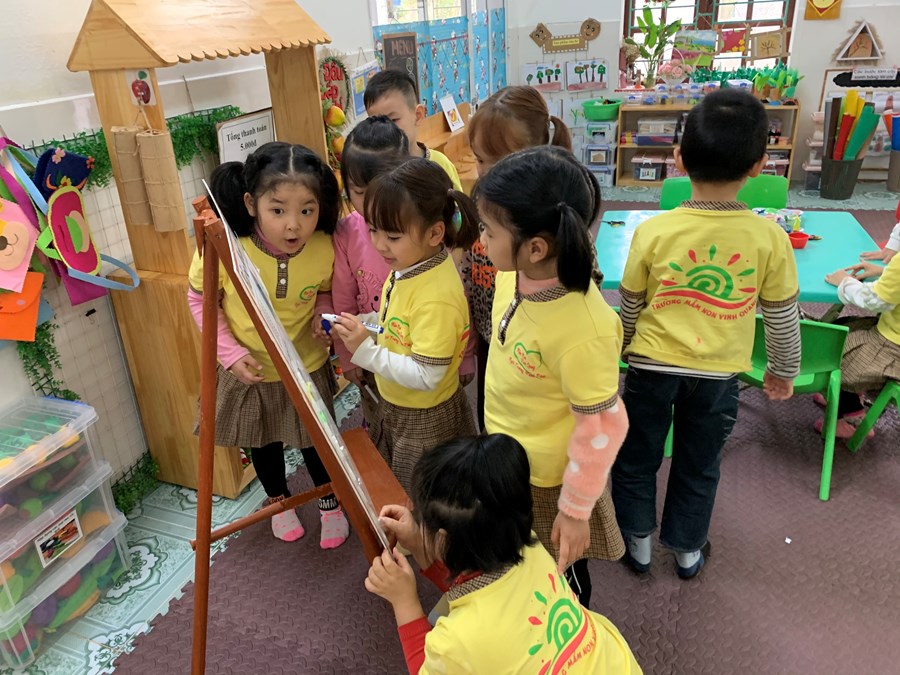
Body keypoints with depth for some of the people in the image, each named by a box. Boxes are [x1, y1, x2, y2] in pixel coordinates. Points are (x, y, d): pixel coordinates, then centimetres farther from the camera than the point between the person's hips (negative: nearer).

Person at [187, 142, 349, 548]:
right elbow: (200, 301, -10)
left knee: (315, 440, 20)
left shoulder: (324, 249, -24)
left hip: (306, 367, 0)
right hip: (247, 370, 0)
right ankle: (279, 500, 54)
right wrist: (232, 353, -18)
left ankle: (330, 503, 49)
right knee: (262, 442, 24)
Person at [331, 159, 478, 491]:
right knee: (390, 489, 29)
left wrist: (366, 351, -32)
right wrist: (363, 324, -6)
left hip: (424, 422, -8)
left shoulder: (438, 298, -33)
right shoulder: (410, 265, -6)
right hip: (395, 408, 9)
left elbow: (426, 376, -31)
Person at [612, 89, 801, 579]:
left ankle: (637, 543, 38)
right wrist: (784, 370, 15)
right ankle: (687, 551, 41)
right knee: (698, 466, 22)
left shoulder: (653, 232, -17)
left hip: (652, 366, -1)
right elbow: (783, 316, -3)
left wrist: (623, 347, 16)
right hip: (719, 374, 1)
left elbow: (630, 306, -3)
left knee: (636, 458, 21)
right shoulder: (769, 239, -15)